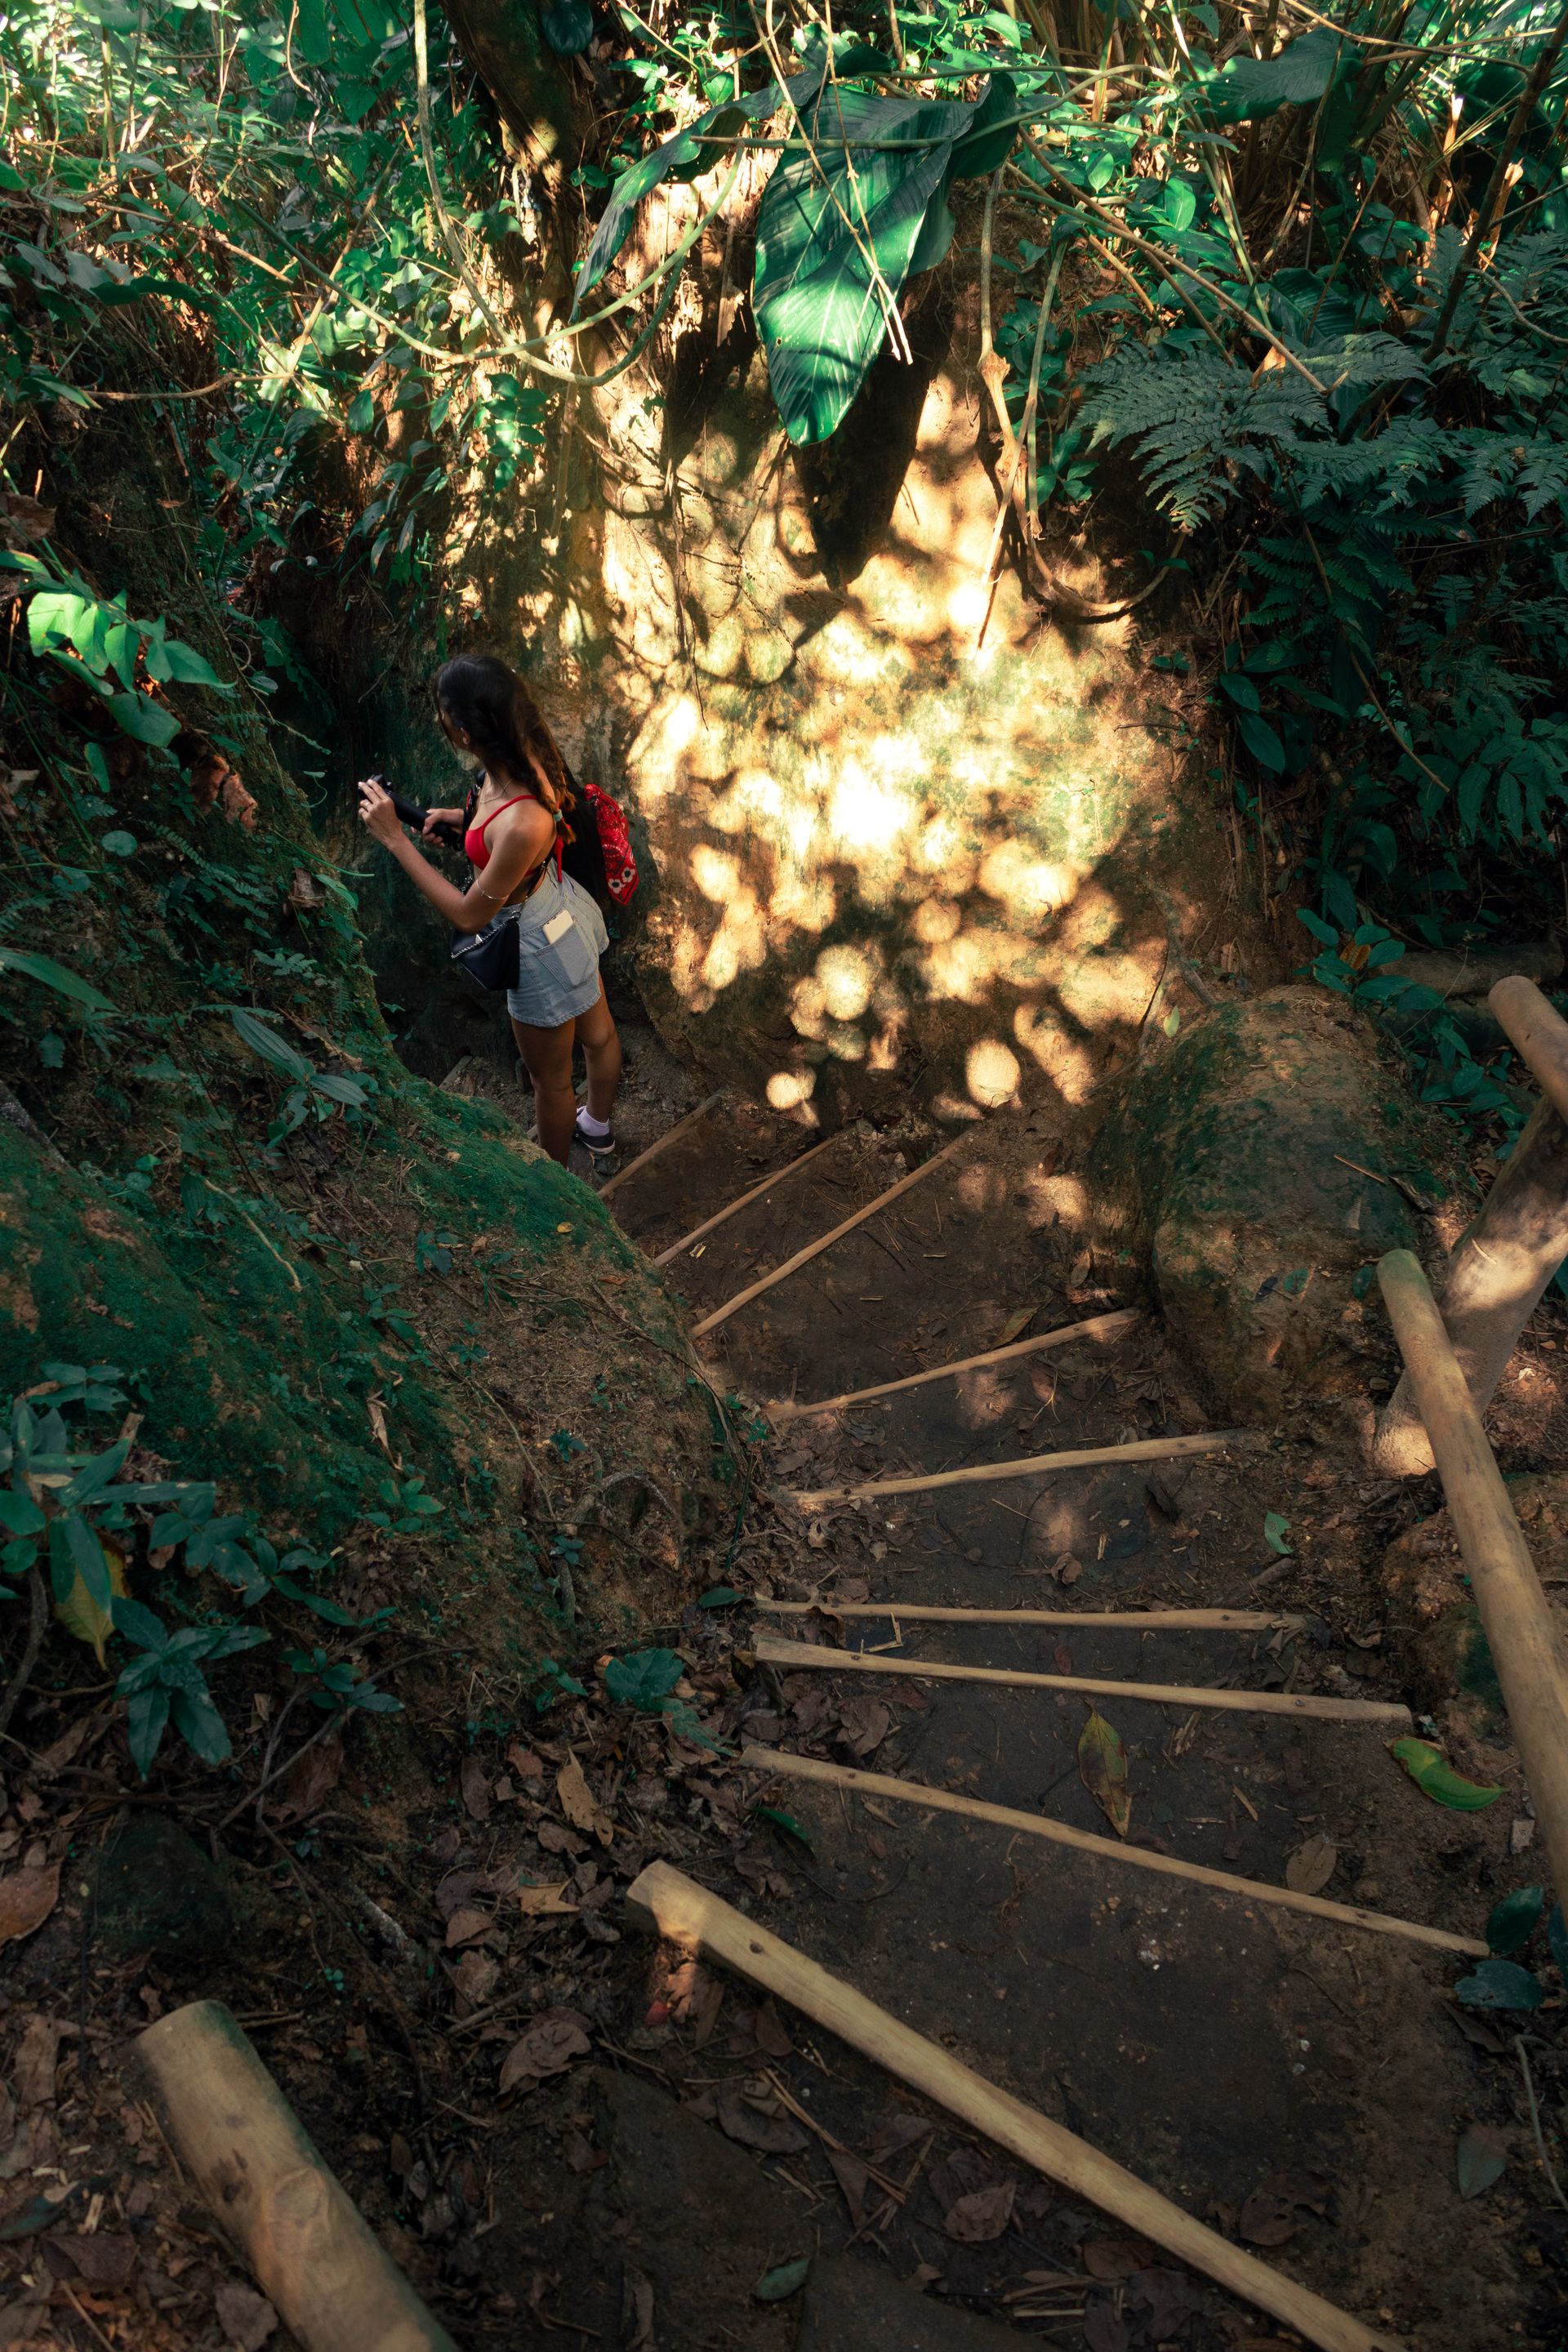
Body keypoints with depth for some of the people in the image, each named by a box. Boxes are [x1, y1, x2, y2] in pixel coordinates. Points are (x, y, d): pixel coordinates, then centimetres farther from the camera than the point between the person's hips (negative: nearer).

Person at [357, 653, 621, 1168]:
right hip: (566, 908, 8)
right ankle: (597, 1126, 59)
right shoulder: (525, 758, -15)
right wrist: (463, 817, -4)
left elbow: (468, 914, -27)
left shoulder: (522, 824, -41)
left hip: (542, 944, -8)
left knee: (551, 1079, 18)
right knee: (597, 1033, 31)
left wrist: (395, 838, -26)